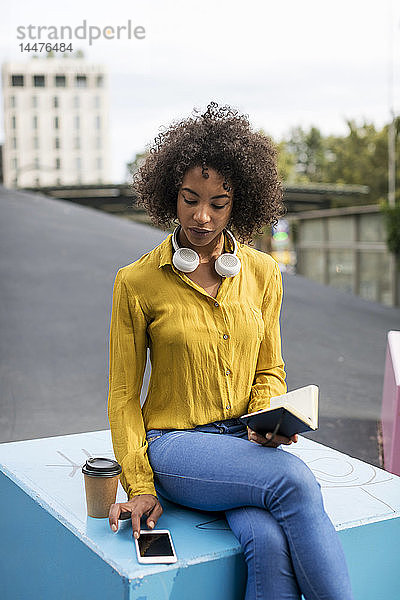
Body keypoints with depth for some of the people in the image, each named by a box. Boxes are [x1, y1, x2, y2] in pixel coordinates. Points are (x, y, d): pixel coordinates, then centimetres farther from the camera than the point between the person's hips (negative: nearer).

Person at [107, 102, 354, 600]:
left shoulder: (262, 273, 5)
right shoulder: (136, 282, -4)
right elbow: (124, 395, 0)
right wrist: (140, 487, -7)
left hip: (246, 442, 3)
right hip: (175, 443, -3)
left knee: (272, 542, -29)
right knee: (295, 480, -31)